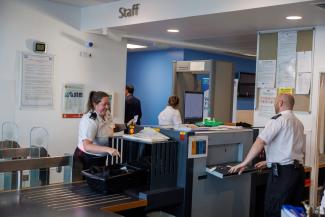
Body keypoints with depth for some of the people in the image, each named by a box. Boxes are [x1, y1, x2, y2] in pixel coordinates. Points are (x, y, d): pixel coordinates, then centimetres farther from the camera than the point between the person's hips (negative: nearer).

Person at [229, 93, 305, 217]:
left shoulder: (278, 119, -8)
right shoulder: (298, 122, 16)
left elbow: (260, 142, -16)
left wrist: (244, 163, -11)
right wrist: (269, 161, 24)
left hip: (283, 172, -8)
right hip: (298, 170, 8)